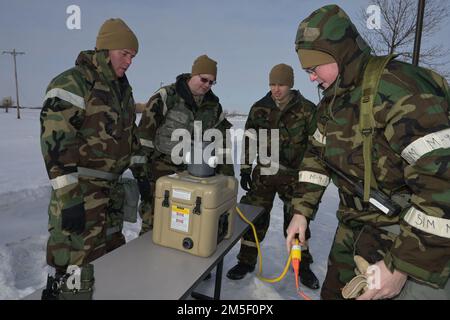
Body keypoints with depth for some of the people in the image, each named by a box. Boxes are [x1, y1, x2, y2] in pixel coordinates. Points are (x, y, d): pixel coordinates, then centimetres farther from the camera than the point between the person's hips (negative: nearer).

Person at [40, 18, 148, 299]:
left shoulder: (123, 89, 12)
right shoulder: (72, 83, -13)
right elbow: (55, 141, -19)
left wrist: (141, 173, 15)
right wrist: (69, 198, -22)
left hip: (111, 189, 8)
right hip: (79, 192, -8)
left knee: (113, 254, 19)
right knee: (81, 264, -1)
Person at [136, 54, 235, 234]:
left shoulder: (213, 105, 6)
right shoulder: (167, 96, -10)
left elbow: (223, 137, 13)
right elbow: (145, 130, -11)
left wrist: (227, 172, 10)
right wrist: (140, 164, -12)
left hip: (192, 170, 5)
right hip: (161, 167, -4)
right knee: (152, 216, 0)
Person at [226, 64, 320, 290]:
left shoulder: (307, 110, -4)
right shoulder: (259, 109, 2)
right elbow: (248, 141, 7)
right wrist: (245, 169, 5)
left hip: (294, 175, -1)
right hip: (263, 172, 2)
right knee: (254, 216, 4)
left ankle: (302, 264, 28)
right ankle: (246, 261, 22)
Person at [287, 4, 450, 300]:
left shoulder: (401, 91, -24)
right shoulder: (331, 101, 3)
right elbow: (317, 157, 10)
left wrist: (402, 264, -25)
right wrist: (301, 212, 2)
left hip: (412, 238, -7)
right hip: (354, 229, 8)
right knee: (334, 292, 18)